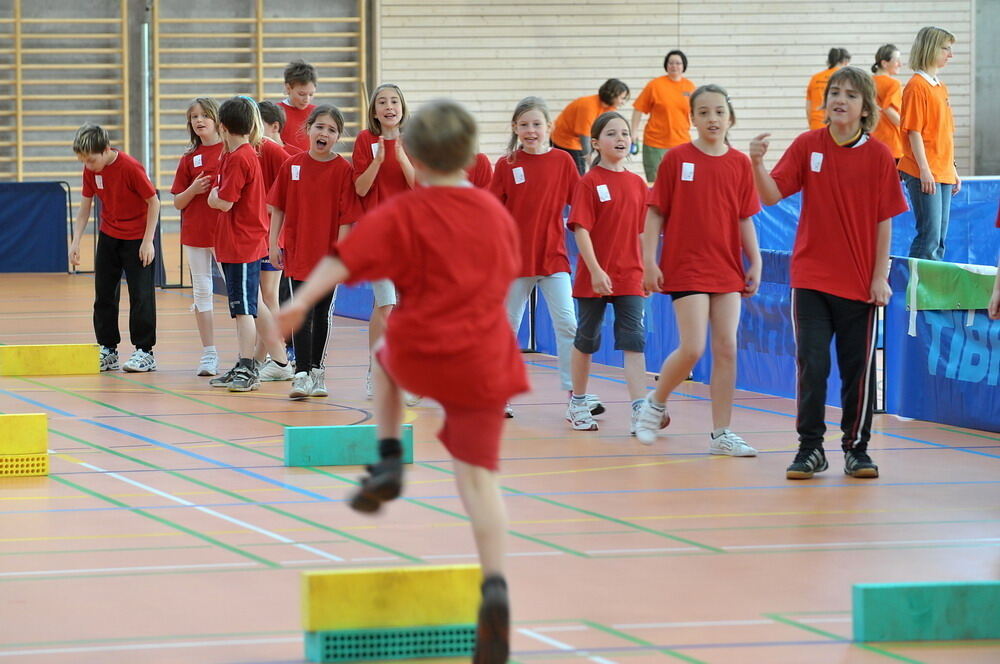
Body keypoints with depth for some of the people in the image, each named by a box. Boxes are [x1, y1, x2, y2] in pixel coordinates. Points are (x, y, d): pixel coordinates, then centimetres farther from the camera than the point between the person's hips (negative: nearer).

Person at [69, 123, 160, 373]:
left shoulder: (130, 168, -23)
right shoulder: (90, 171, -6)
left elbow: (154, 202, -16)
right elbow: (85, 207, 2)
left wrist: (148, 241, -17)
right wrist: (76, 242, -6)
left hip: (136, 238, -6)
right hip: (108, 236, 6)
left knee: (140, 294, -4)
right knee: (104, 293, 7)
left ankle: (144, 352, 2)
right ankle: (108, 351, 15)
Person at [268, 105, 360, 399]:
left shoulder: (343, 170, -7)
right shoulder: (292, 165, -1)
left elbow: (347, 217, -8)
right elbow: (278, 207, 5)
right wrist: (273, 243, 1)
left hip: (329, 254, 0)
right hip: (298, 252, 0)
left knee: (323, 314, 12)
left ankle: (317, 371, 24)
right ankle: (302, 375, -6)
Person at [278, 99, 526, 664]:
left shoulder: (402, 215, -4)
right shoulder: (497, 214, 9)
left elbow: (346, 258, -15)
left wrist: (304, 300, -17)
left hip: (420, 355, -2)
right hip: (483, 363, 2)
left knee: (385, 360, 36)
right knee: (479, 477, -1)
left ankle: (389, 462, 20)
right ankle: (495, 587, -20)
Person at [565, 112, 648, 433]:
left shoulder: (637, 184, 6)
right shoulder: (588, 183, -7)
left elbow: (641, 231, 13)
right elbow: (581, 229, -13)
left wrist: (647, 269, 10)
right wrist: (595, 270, -21)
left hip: (630, 277, 3)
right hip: (595, 277, -3)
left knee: (634, 341, -7)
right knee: (586, 340, 11)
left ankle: (640, 411, -15)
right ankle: (577, 404, 26)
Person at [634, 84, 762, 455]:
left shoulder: (740, 164, 5)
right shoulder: (676, 159, -4)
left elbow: (745, 219, 10)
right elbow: (655, 213, -2)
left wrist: (755, 263, 5)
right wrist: (649, 261, -8)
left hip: (727, 269, 4)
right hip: (686, 267, -4)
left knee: (727, 348, 0)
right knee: (693, 348, -12)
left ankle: (721, 434, 7)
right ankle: (656, 403, 15)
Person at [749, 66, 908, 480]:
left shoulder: (878, 155, -3)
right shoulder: (807, 146, -1)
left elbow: (884, 221, -1)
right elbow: (772, 195, -6)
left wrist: (880, 276, -5)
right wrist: (757, 164, -25)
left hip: (860, 285, 0)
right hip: (810, 278, 0)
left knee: (858, 368, 5)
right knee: (812, 365, -2)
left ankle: (856, 448, 18)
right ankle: (810, 449, 8)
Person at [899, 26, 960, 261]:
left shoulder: (941, 87, 16)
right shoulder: (917, 86, -10)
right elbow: (914, 131, -14)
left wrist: (953, 171, 19)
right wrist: (925, 171, -19)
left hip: (943, 174, 9)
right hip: (924, 175, -9)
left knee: (939, 239, 8)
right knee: (929, 236, -12)